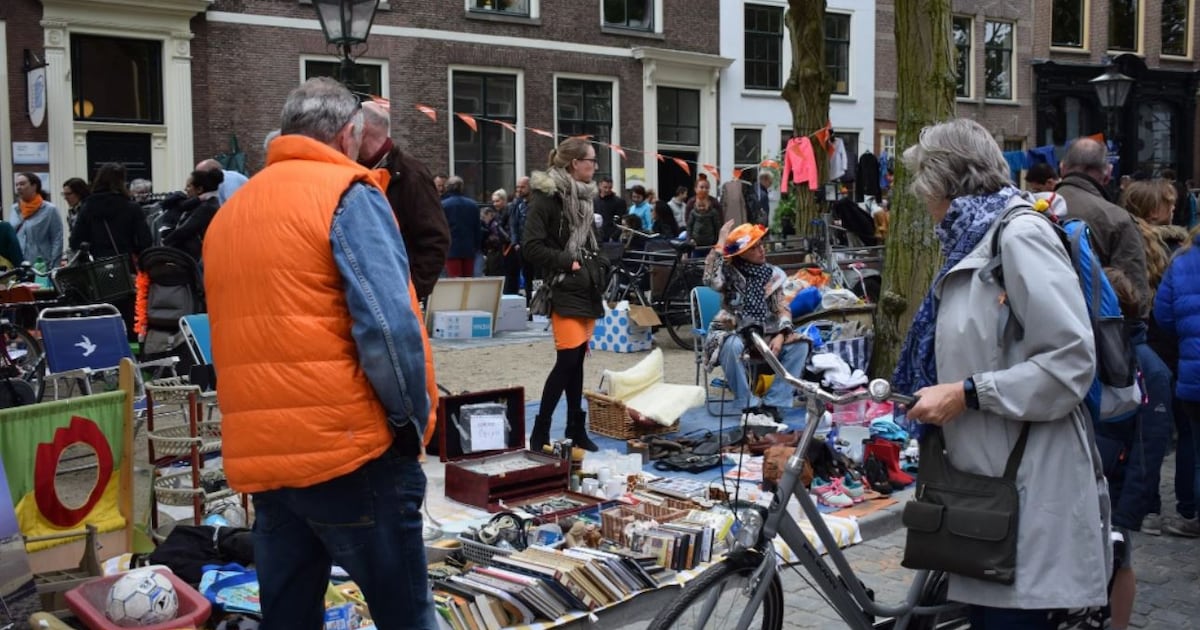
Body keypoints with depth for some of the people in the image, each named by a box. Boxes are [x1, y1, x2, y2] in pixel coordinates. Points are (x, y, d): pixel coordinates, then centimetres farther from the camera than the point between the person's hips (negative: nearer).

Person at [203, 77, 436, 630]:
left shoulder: (227, 215, 16)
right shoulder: (347, 194, -6)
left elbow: (239, 340, 17)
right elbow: (388, 326, -17)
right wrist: (411, 421, -5)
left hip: (258, 457, 7)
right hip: (349, 448, -7)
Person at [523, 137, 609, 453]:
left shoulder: (582, 196, 14)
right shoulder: (546, 196, -10)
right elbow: (532, 246, -16)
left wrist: (598, 264, 9)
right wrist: (568, 263, -17)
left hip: (587, 289, 8)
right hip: (564, 290, -8)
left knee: (578, 359, 11)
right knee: (568, 359, -11)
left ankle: (576, 428, 19)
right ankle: (540, 432, -2)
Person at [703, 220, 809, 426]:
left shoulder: (772, 274, 10)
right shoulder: (730, 272, -1)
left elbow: (782, 309, 5)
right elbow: (711, 280, -24)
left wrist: (780, 335, -14)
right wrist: (720, 245, -20)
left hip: (764, 334, 4)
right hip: (733, 333, -4)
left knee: (799, 344, -21)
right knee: (732, 346, -39)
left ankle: (773, 406, -22)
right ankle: (750, 407, -27)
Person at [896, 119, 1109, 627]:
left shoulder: (1021, 234, -12)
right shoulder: (976, 244, 16)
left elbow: (1071, 361, -19)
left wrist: (965, 394, -17)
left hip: (1027, 488, -9)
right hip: (986, 478, 9)